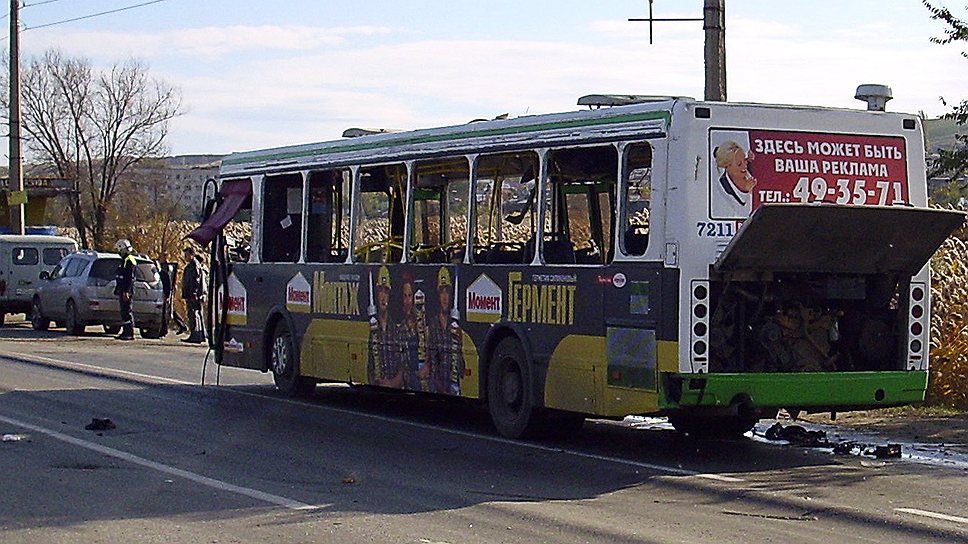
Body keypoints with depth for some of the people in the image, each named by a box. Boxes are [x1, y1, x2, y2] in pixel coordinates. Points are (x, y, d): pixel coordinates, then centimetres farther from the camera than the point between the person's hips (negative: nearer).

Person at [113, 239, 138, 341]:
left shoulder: (129, 261, -13)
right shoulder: (124, 260, 20)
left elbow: (130, 278, -21)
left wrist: (126, 291, -25)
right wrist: (119, 290, 26)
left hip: (126, 291, -11)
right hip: (122, 291, 11)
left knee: (127, 312, -11)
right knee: (124, 312, 12)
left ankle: (130, 333, -11)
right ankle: (125, 332, 16)